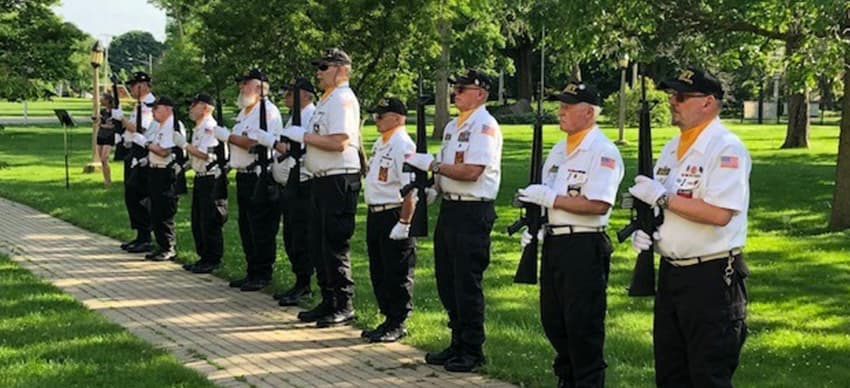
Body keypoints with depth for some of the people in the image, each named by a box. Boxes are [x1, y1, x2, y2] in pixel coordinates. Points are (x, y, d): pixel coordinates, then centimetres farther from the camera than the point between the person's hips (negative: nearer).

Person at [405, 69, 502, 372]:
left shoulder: (484, 126, -13)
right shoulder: (453, 126, 16)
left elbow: (472, 172, -22)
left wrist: (432, 164, -17)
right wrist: (432, 186, 5)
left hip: (473, 212, -10)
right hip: (449, 207, 10)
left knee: (468, 284, -3)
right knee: (447, 281, 14)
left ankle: (472, 351, 8)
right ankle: (458, 344, 26)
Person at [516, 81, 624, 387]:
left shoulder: (603, 152, -13)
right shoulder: (559, 150, 15)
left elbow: (599, 204, -23)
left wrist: (551, 198, -20)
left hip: (584, 247, -9)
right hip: (553, 243, 9)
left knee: (583, 326, -3)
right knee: (552, 319, 15)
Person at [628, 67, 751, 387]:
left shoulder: (726, 148, -15)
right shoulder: (672, 148, 13)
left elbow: (719, 214, -26)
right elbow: (656, 202, 22)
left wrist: (663, 198, -20)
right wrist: (642, 231, 2)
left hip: (711, 277, -9)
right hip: (671, 272, 9)